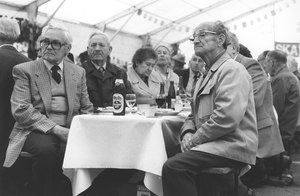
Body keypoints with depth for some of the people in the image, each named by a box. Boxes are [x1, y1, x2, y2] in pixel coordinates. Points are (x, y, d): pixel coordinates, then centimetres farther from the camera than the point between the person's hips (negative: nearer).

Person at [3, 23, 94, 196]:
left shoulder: (78, 72, 14)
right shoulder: (24, 70, 4)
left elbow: (87, 109, 16)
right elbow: (21, 110, -8)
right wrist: (55, 129, -18)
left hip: (70, 132, 3)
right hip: (37, 131, -2)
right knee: (46, 148, -35)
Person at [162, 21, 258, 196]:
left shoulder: (232, 69, -9)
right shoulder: (207, 74, 21)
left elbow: (227, 117, -23)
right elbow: (195, 114, 20)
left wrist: (194, 139, -14)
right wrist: (188, 133, -1)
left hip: (233, 146, -10)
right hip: (214, 143, 10)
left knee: (174, 167, -25)